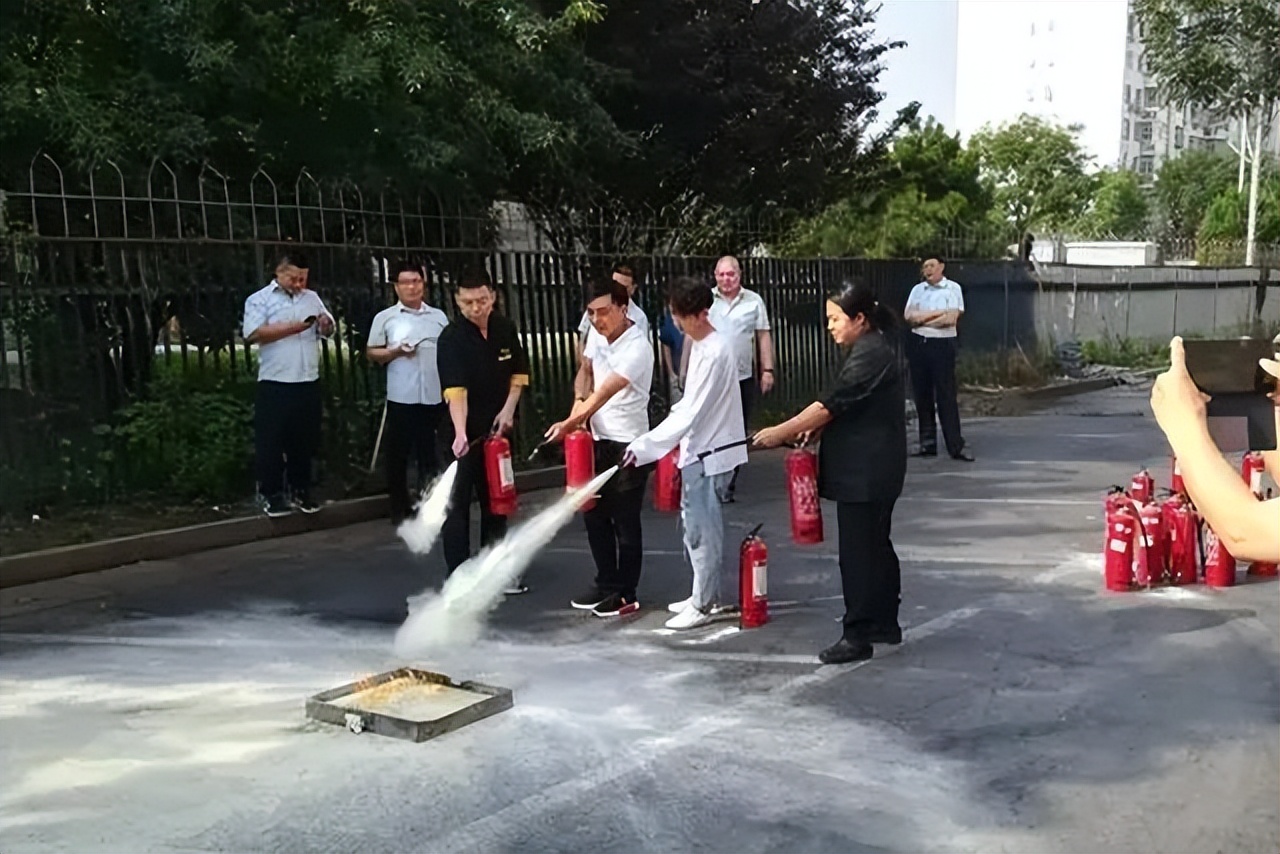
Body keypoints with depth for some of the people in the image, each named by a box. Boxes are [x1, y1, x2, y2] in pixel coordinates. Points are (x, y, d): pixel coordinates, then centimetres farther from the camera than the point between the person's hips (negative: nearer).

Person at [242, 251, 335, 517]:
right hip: (275, 384, -4)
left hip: (309, 383, 5)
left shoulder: (312, 298, 14)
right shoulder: (260, 299, -1)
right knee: (271, 442, 1)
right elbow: (253, 334, -15)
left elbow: (328, 331, 18)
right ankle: (271, 494, 11)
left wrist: (326, 324, -7)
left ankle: (300, 491, 21)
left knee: (305, 440, 11)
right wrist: (293, 327, -20)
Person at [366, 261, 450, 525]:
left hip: (434, 396, 2)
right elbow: (371, 353, 4)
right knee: (398, 454, 3)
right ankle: (400, 509, 14)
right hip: (401, 397, -2)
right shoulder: (385, 317, 3)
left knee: (430, 453, 7)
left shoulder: (438, 316, 10)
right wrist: (396, 352, -13)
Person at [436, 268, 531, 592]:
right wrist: (460, 434, -40)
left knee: (496, 500, 14)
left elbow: (519, 374, 11)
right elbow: (455, 391, -28)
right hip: (463, 433, -5)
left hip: (496, 428, 6)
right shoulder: (451, 338, -17)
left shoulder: (506, 329, 0)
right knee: (458, 503, -4)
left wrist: (508, 410, -3)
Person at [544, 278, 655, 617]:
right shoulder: (597, 334, 2)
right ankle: (606, 585, 29)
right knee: (594, 514, 15)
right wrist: (579, 402, -2)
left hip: (627, 443, -8)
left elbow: (606, 392, -32)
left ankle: (626, 595, 13)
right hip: (598, 439, 8)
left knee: (625, 522, 1)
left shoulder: (637, 348, -22)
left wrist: (572, 421, -43)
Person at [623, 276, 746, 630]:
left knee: (702, 529, -1)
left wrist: (644, 447, -24)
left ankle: (702, 605, 10)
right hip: (699, 449, 10)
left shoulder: (713, 353, -22)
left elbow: (690, 413, -25)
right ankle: (709, 594, 29)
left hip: (708, 454, -10)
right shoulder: (700, 342, 8)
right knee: (695, 524, 17)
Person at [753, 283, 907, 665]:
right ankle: (884, 622, 27)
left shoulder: (870, 355, -18)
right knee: (875, 546, 17)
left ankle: (858, 635, 0)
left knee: (859, 550, -6)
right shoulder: (870, 348, 14)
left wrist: (781, 432, -16)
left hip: (866, 472, -11)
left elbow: (832, 404, -21)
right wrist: (815, 426, 5)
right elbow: (847, 405, 20)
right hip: (871, 470, 11)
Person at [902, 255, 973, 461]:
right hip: (918, 344, 4)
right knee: (922, 394, 6)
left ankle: (956, 446, -3)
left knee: (946, 395, -6)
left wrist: (922, 317, -5)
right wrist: (937, 314, -10)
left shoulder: (953, 288, 0)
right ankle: (927, 443, 14)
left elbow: (952, 318, -12)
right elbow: (908, 316, -2)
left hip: (943, 345, -4)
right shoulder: (917, 289, 11)